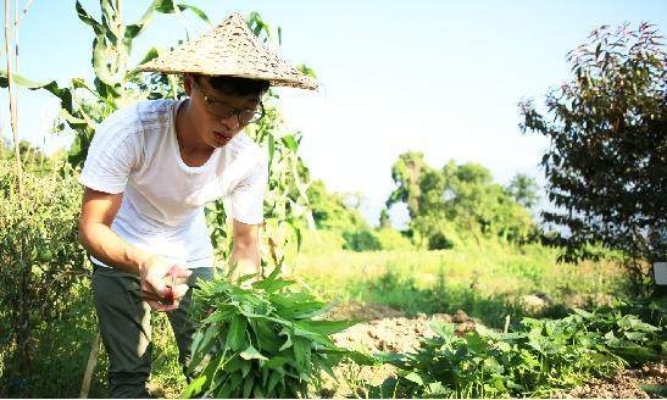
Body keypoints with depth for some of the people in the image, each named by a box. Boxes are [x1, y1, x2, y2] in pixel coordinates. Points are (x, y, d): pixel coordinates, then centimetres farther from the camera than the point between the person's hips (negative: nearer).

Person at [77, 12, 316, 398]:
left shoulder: (250, 160, -24)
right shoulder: (130, 131, -34)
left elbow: (246, 244, -11)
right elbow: (93, 228, -28)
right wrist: (143, 263, -47)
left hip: (190, 256, 3)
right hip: (123, 252, -2)